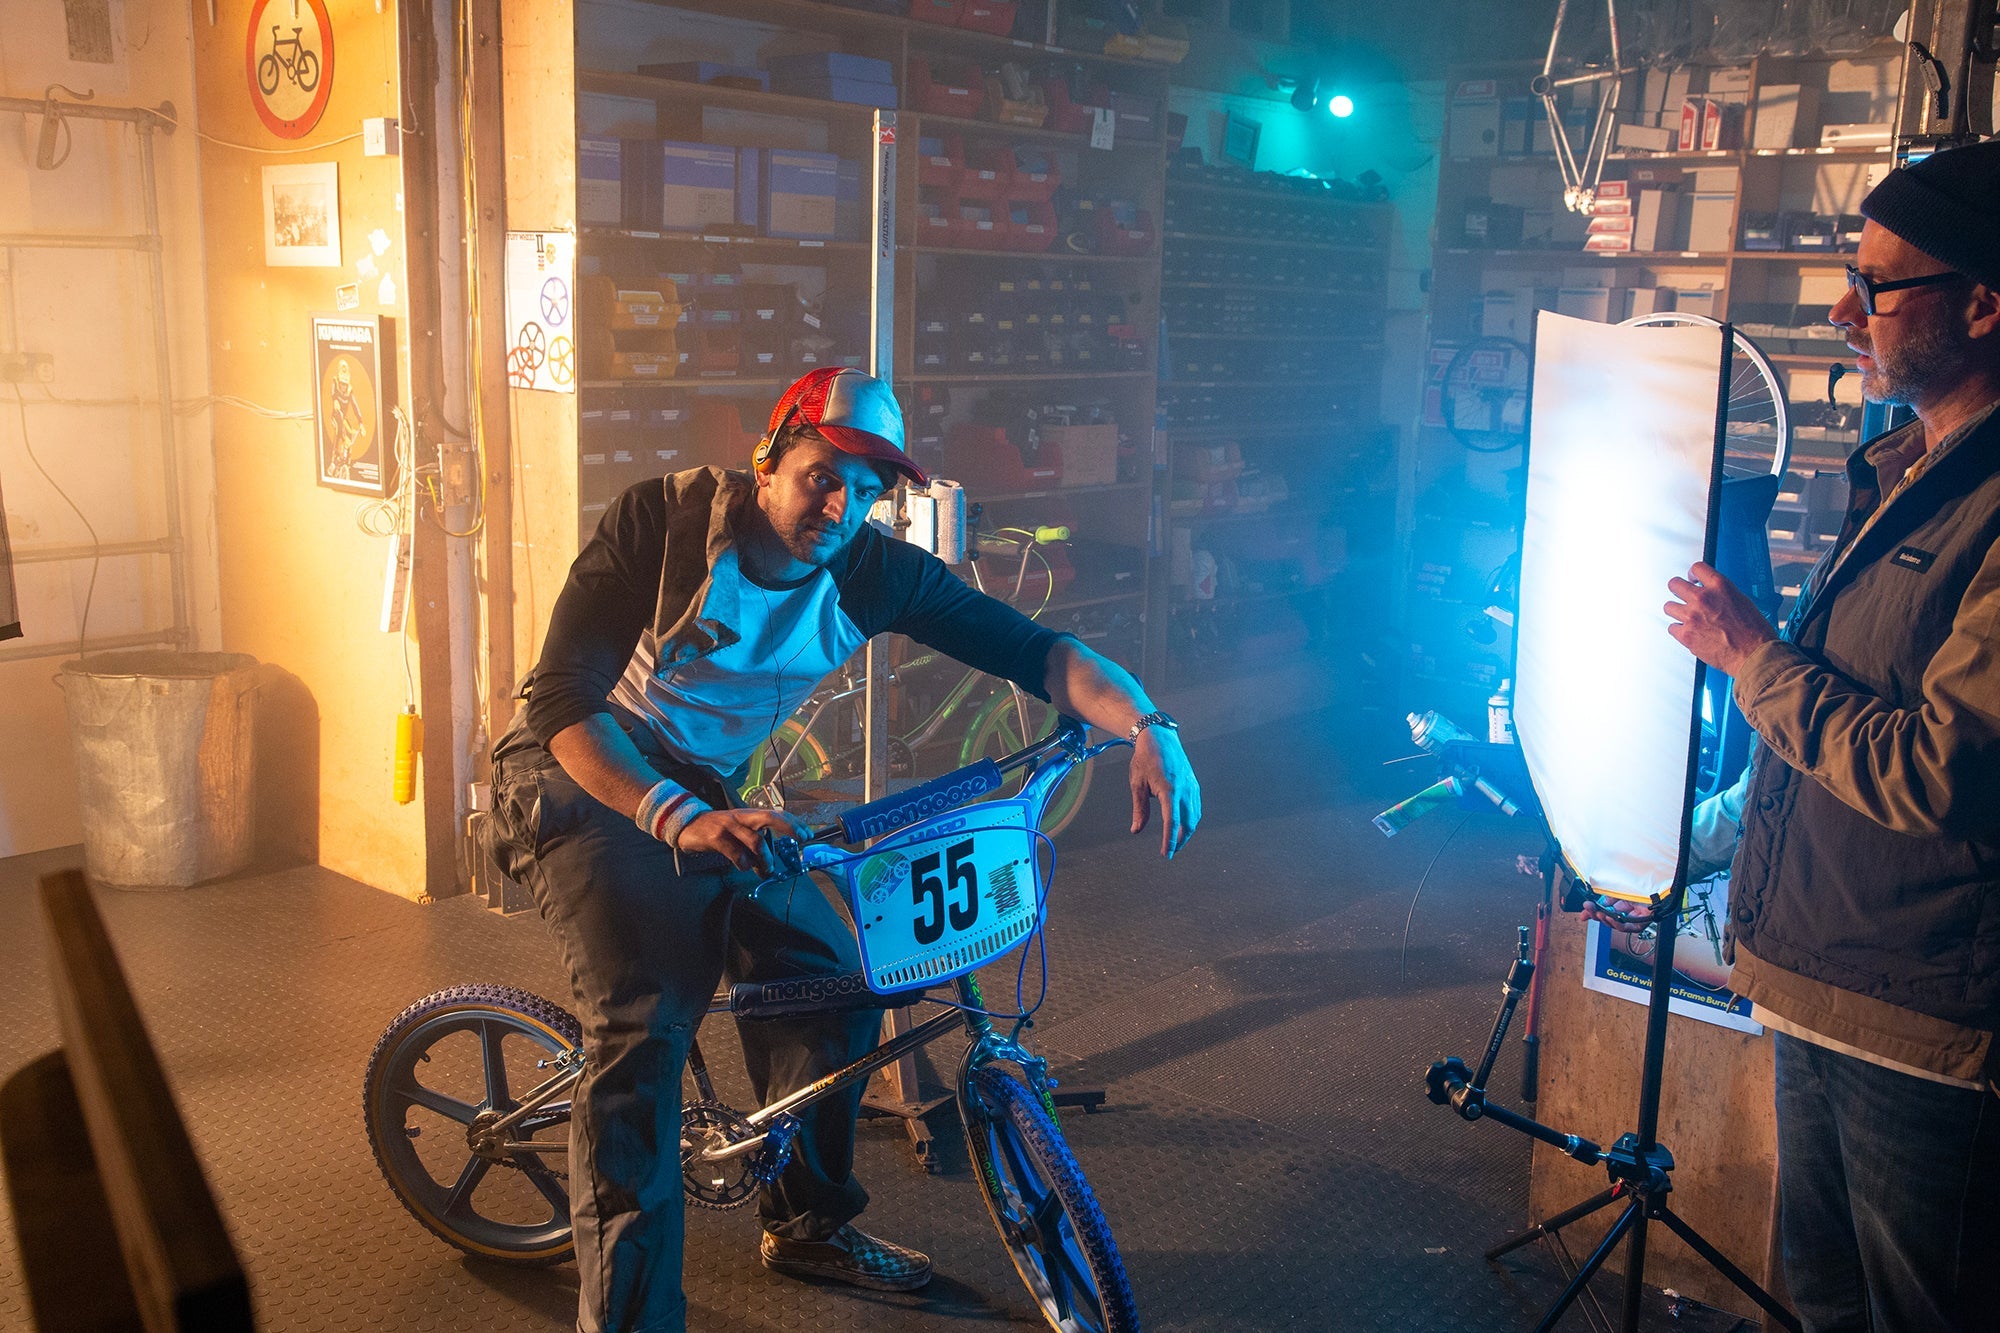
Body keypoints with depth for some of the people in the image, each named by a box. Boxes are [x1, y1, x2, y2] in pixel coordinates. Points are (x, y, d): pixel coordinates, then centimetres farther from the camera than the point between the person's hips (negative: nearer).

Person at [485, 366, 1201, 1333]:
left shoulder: (872, 572, -13)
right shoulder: (661, 521, -25)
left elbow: (1032, 649, -15)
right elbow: (565, 702, -30)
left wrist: (1148, 727, -33)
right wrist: (681, 820, -45)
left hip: (704, 793, 5)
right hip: (580, 778, -5)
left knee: (832, 984, -5)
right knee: (645, 1018, -24)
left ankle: (806, 1224, 22)